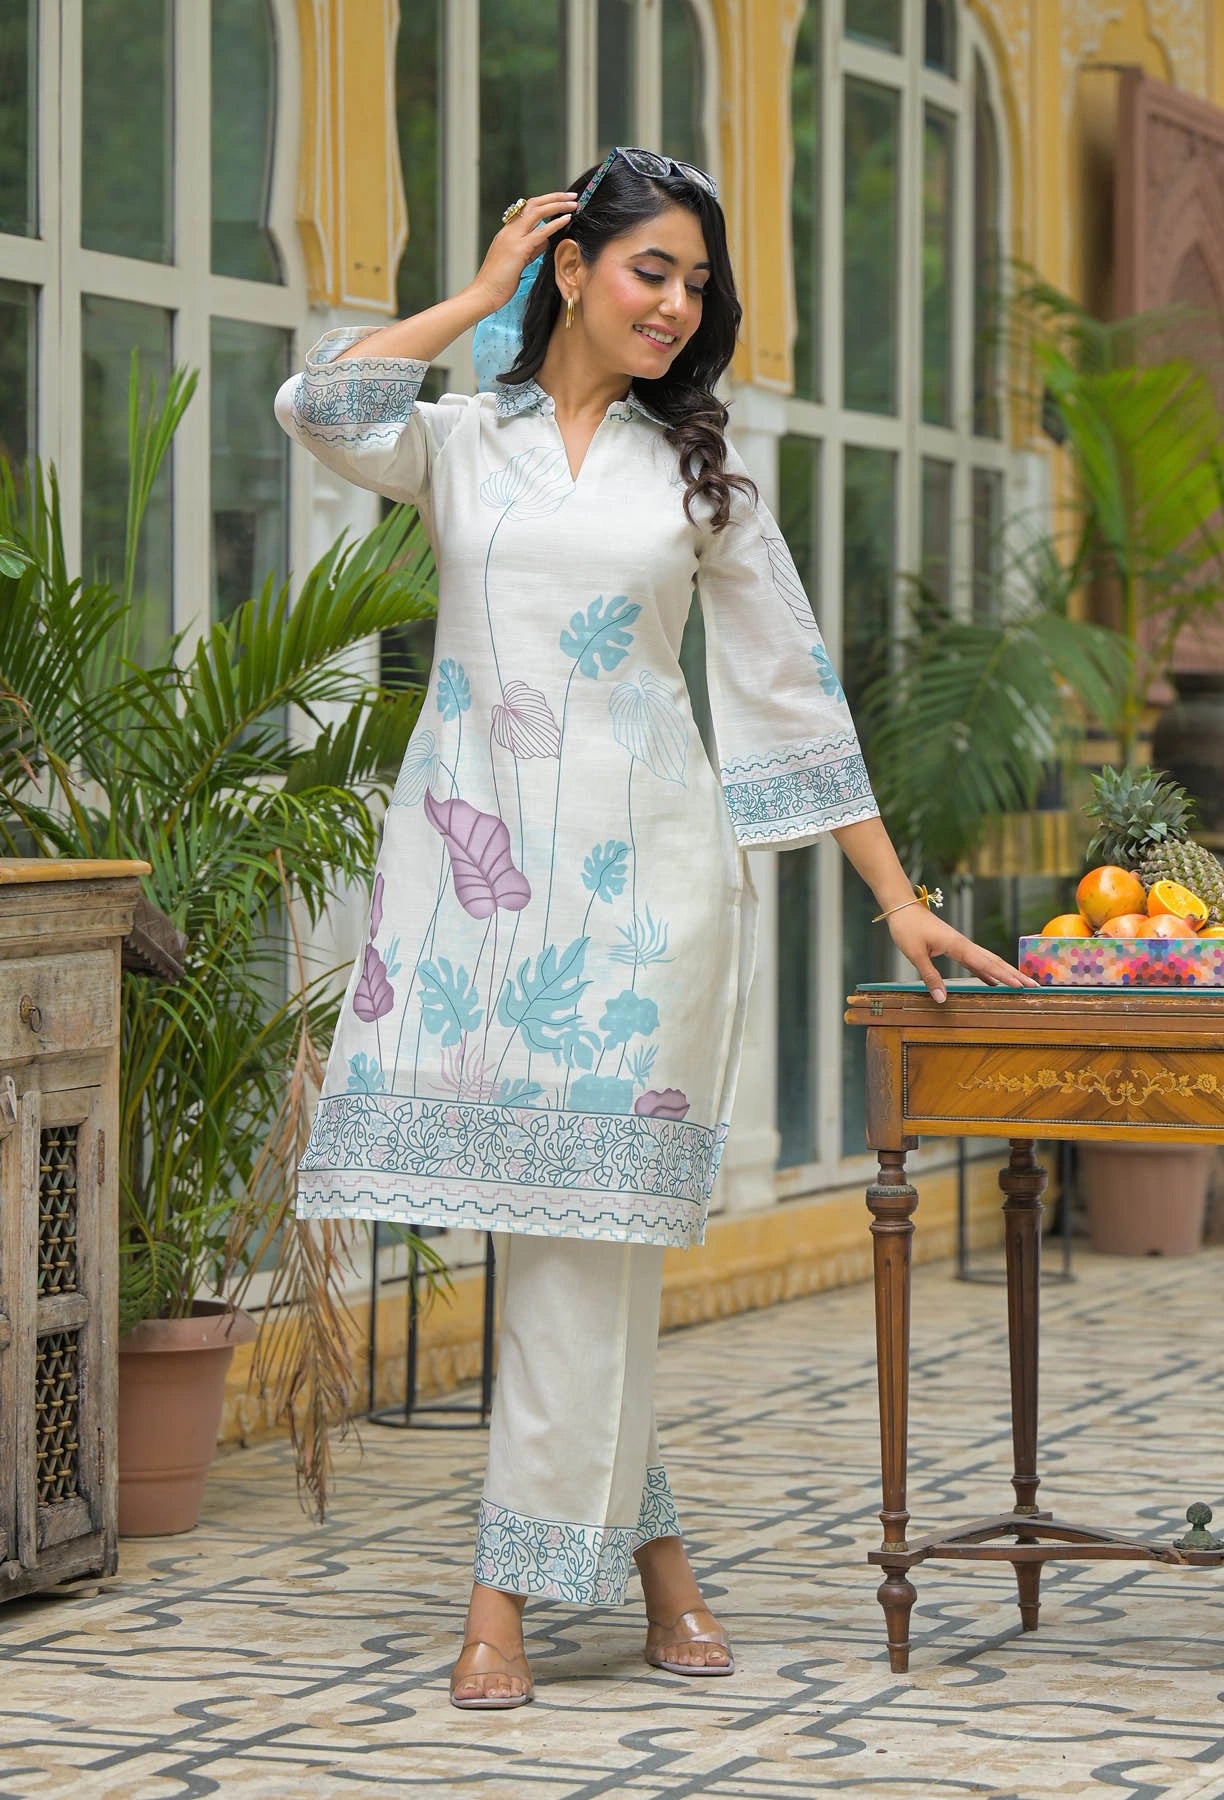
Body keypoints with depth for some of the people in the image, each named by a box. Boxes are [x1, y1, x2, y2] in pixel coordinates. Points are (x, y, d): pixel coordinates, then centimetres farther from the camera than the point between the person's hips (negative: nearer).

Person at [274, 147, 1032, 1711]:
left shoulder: (698, 471, 13)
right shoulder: (458, 442, 11)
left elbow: (792, 689, 13)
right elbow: (319, 408, -12)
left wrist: (896, 898, 9)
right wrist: (480, 296, 1)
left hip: (637, 872, 0)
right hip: (473, 861, 0)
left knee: (584, 1224, -6)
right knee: (534, 1215, -1)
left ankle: (510, 1590, -2)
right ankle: (649, 1544, 15)